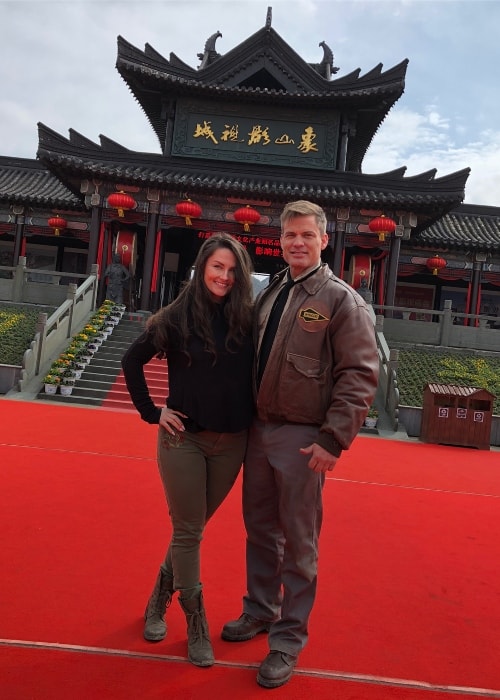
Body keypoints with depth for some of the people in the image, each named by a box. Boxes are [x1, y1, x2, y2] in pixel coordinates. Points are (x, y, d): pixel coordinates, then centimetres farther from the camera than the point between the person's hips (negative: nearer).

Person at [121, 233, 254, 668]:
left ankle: (160, 598, 40)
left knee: (193, 527, 17)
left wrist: (255, 420, -4)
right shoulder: (178, 316, -6)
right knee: (188, 532, 5)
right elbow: (132, 361, 3)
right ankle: (197, 624, 23)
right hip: (184, 439, -2)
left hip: (232, 443, 3)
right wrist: (151, 412, -2)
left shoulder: (247, 318, -2)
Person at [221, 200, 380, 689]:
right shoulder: (268, 294, 10)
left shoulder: (340, 299, -8)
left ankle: (288, 639, 23)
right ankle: (260, 610, 39)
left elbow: (360, 375, -13)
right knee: (260, 530, 19)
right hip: (258, 430, 6)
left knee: (298, 543, 7)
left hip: (302, 440, -6)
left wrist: (333, 439, -17)